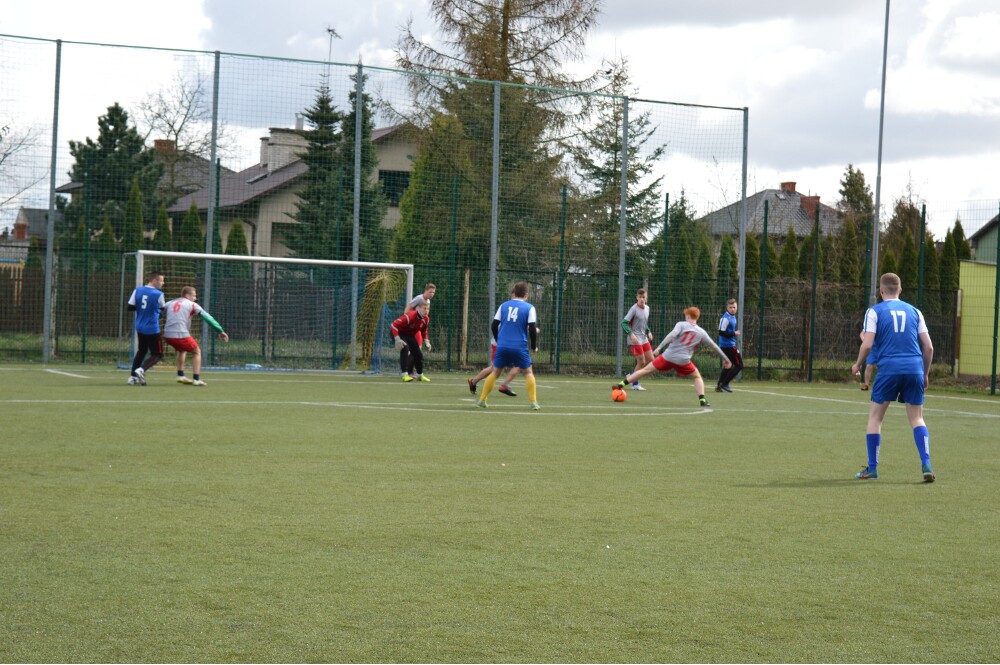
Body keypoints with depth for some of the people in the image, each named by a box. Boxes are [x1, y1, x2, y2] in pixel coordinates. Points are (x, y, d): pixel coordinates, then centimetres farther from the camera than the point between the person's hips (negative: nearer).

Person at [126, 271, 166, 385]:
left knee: (141, 351, 22)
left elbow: (130, 307, 1)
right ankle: (141, 369, -19)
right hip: (152, 329, -6)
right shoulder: (158, 294, -13)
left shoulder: (138, 290, 0)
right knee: (157, 354, 4)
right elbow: (163, 308, 3)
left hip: (140, 328, 6)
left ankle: (133, 376, 16)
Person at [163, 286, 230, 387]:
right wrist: (220, 331, 4)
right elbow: (207, 318, 4)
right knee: (197, 352, 16)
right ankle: (196, 379, 5)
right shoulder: (192, 305, 7)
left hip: (167, 335, 5)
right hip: (181, 335, -5)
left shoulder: (170, 303, 20)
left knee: (181, 350, 34)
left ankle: (180, 375, 27)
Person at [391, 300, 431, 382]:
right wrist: (397, 339, -44)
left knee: (418, 353, 7)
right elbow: (394, 325, -38)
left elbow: (423, 331, 11)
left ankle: (420, 375, 30)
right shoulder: (410, 316, -35)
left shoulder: (426, 319, -12)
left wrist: (426, 341, -2)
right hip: (399, 332, -8)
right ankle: (405, 375, -29)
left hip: (410, 335, 8)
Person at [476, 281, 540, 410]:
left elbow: (494, 325, 9)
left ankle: (482, 400, 12)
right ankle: (534, 403, 1)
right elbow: (532, 329, -6)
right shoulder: (529, 308, 0)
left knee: (495, 372, 13)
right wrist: (534, 346, 7)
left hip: (502, 345, 2)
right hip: (520, 346, -2)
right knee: (528, 372, 10)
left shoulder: (504, 306, 9)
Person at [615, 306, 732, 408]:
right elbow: (714, 346, 15)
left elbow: (672, 335, -18)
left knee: (646, 370, 7)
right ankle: (702, 399, 4)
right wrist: (725, 359, 26)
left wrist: (660, 347, -23)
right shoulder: (701, 332, 9)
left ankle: (621, 384, 6)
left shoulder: (681, 324, 1)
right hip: (683, 361, 1)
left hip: (668, 356, -1)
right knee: (697, 377, 23)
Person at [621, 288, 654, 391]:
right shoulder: (634, 309, -14)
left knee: (651, 360, 5)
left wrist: (648, 332, 7)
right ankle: (635, 384, 10)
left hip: (644, 339, 8)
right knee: (641, 362, -7)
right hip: (635, 340, -8)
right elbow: (624, 323, -17)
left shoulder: (647, 308, 9)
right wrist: (631, 334, -28)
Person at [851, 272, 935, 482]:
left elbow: (867, 344, -6)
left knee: (875, 417, 10)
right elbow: (928, 347, 9)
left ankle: (872, 468, 10)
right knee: (917, 419, 10)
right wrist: (925, 374, 21)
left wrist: (857, 365, 11)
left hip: (888, 369, -3)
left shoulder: (874, 311, 4)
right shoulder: (914, 311, 13)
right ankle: (926, 465, -5)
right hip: (914, 370, 3)